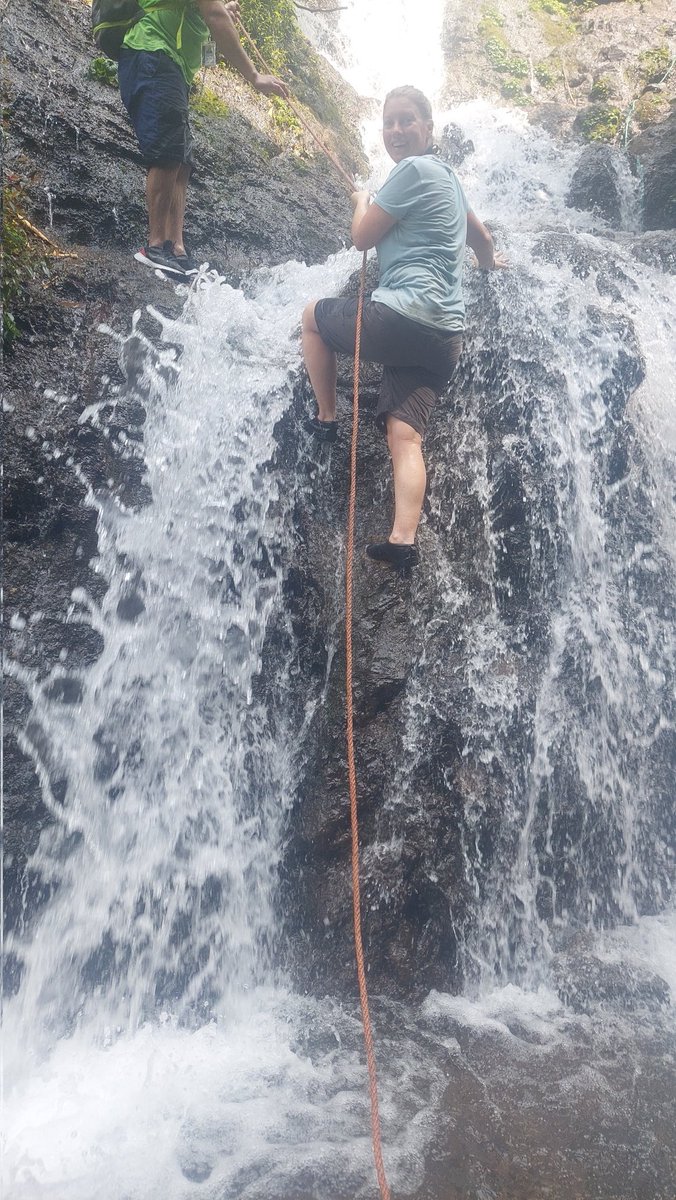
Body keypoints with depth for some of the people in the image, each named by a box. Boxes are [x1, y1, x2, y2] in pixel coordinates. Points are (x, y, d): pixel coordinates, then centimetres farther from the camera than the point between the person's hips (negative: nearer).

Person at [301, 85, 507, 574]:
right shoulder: (448, 176, 25)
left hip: (404, 318, -9)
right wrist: (489, 259, 63)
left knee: (314, 315, 18)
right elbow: (479, 234, 41)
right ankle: (404, 540, -20)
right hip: (445, 336, 9)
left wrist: (361, 201, 20)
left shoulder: (413, 169, -4)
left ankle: (326, 419, 19)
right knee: (405, 435, -5)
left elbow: (363, 237, -2)